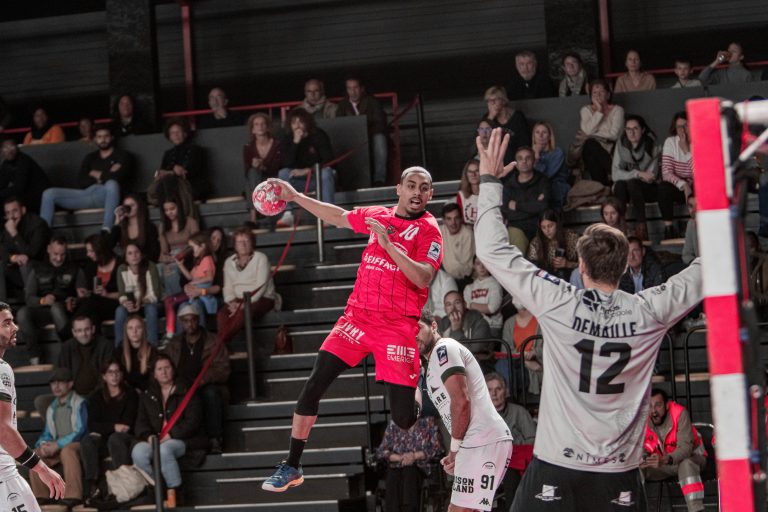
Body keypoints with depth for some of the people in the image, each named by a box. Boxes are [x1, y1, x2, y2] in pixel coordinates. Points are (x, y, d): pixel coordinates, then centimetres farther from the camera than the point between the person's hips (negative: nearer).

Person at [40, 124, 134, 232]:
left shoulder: (123, 156, 13)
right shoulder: (90, 158, 25)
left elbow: (117, 178, -7)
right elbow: (81, 183, 10)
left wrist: (98, 175, 8)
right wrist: (105, 176, 1)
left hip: (106, 194, -5)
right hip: (87, 193, 5)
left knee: (112, 184, -42)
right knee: (49, 193, -11)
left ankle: (106, 230, -54)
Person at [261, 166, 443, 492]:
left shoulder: (429, 230, -5)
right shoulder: (377, 216, 11)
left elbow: (423, 278, -19)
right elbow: (338, 217, 28)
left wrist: (389, 245, -25)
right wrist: (295, 196, 27)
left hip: (398, 327, -5)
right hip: (358, 316, 5)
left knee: (404, 416, -11)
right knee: (313, 388, -5)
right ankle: (291, 467, 6)